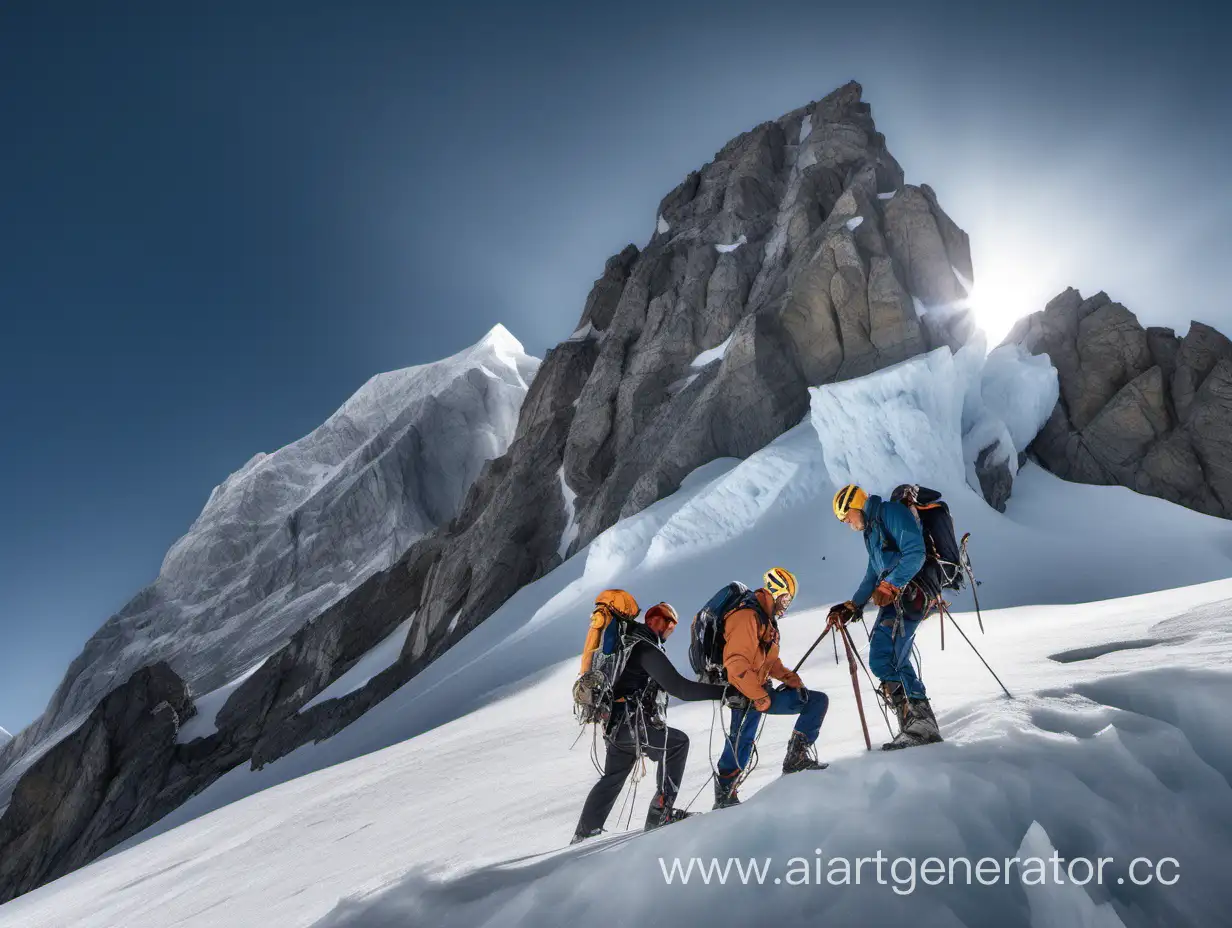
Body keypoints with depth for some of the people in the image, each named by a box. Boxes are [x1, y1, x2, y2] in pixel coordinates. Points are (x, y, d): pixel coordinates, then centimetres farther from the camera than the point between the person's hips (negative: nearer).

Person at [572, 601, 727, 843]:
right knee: (677, 743, -1)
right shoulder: (646, 649, -16)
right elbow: (678, 687, -21)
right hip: (629, 725, -10)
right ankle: (661, 812, -2)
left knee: (613, 778, 24)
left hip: (615, 724, 10)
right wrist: (723, 691, -20)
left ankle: (584, 833, 32)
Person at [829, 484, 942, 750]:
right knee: (897, 662, 9)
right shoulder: (871, 531, 25)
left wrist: (889, 586, -23)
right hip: (894, 597, 10)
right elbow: (873, 575, 31)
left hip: (909, 593, -10)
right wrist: (852, 607, 28)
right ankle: (924, 726, 13)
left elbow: (915, 553, -17)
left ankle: (917, 723, -15)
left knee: (882, 660, -17)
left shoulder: (891, 512, -5)